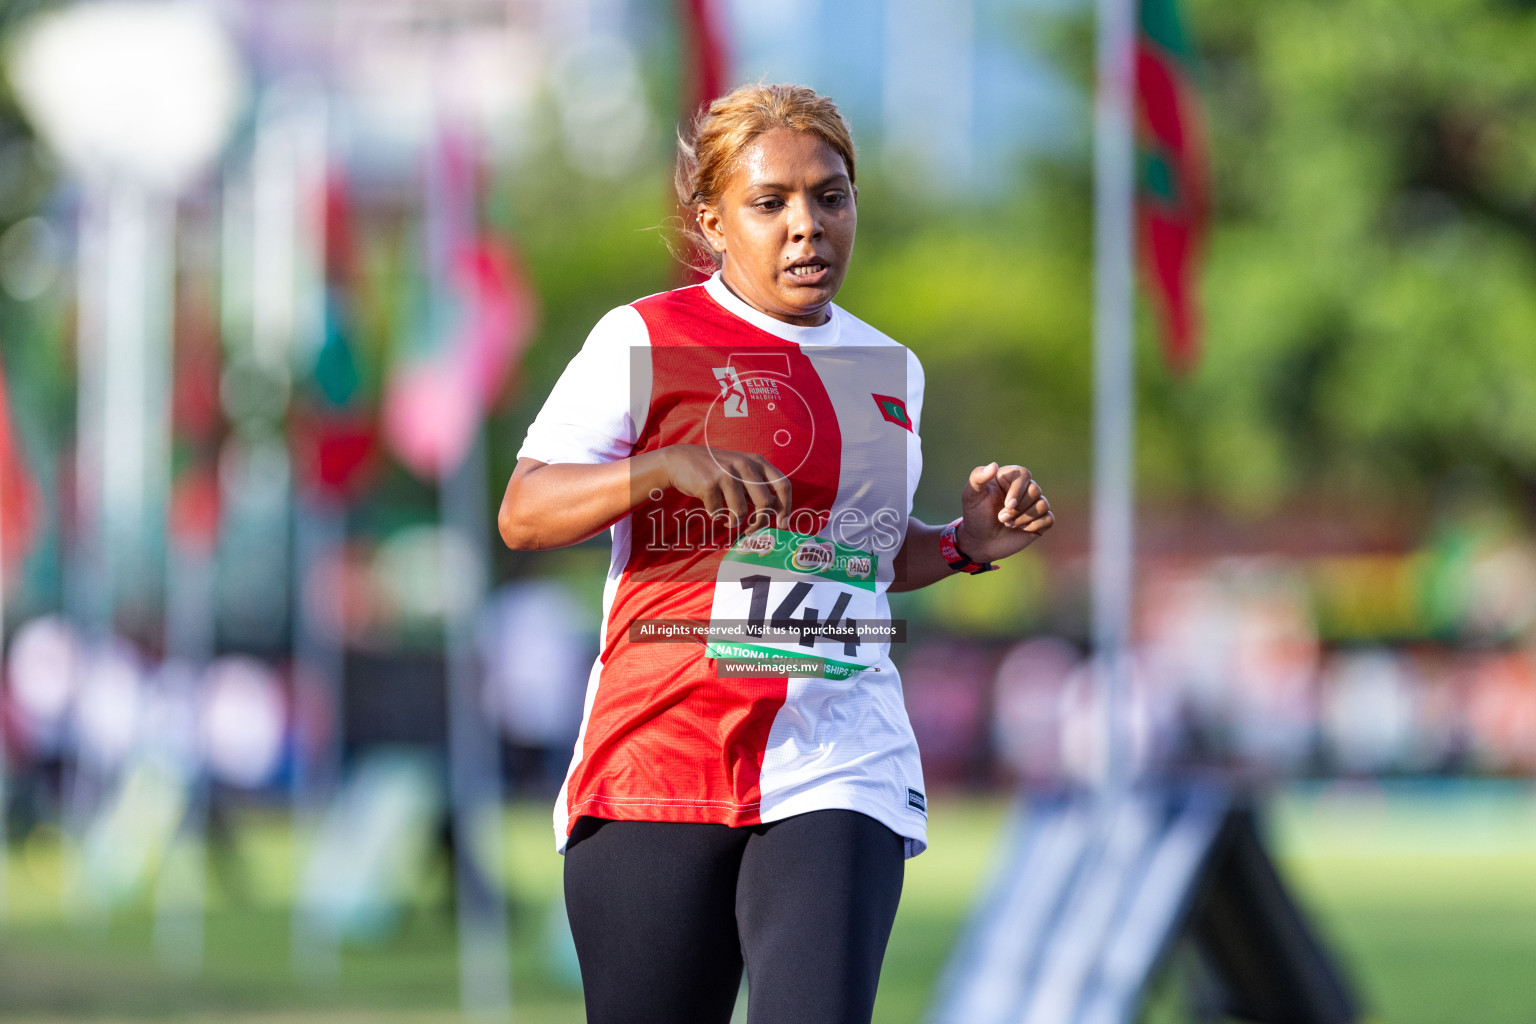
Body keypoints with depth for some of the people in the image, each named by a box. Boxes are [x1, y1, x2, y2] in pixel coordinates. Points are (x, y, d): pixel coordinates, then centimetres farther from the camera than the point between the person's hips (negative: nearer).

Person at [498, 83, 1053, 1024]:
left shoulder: (890, 370, 17)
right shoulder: (648, 340, 1)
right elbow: (522, 515, -6)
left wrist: (968, 543, 9)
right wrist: (662, 468, -21)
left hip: (841, 763, 3)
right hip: (659, 757, -3)